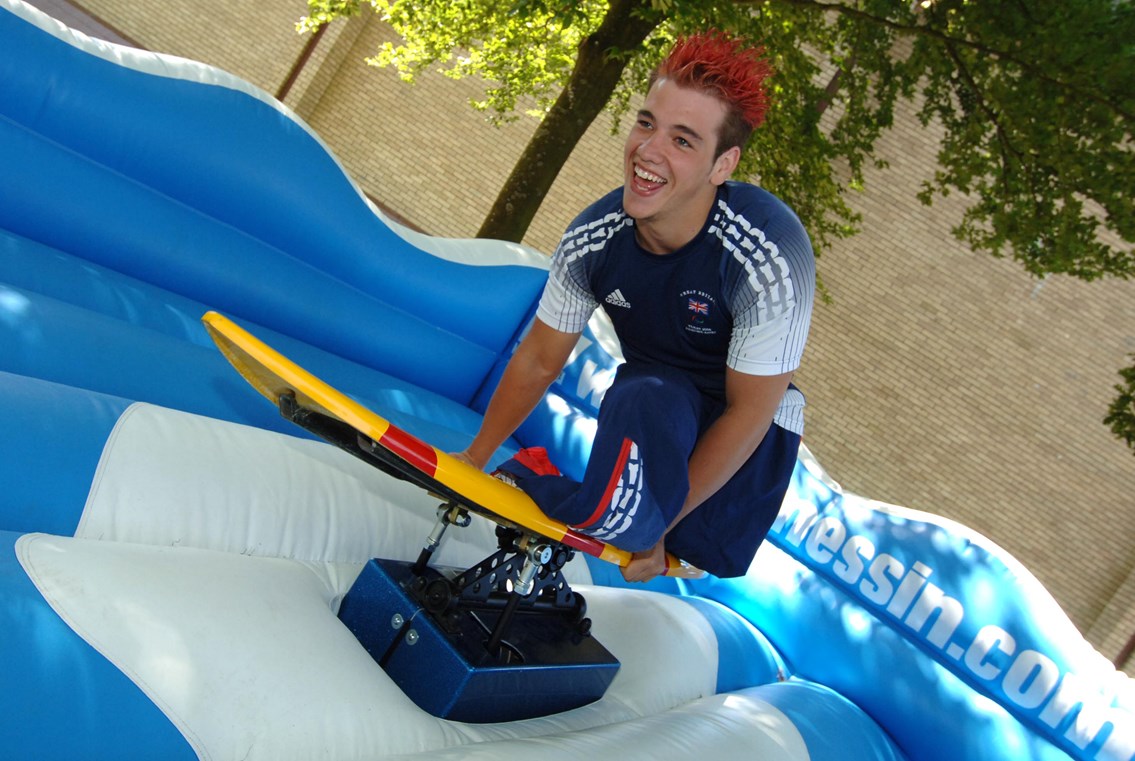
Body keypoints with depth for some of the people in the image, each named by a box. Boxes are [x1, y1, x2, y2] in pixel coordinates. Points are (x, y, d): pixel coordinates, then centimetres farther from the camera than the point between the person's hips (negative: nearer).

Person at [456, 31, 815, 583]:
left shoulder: (770, 257, -31)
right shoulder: (591, 240, -17)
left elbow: (748, 411, -23)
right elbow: (539, 360, -1)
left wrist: (658, 524, -19)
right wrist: (473, 459, 5)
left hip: (746, 429, -4)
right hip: (652, 399, 4)